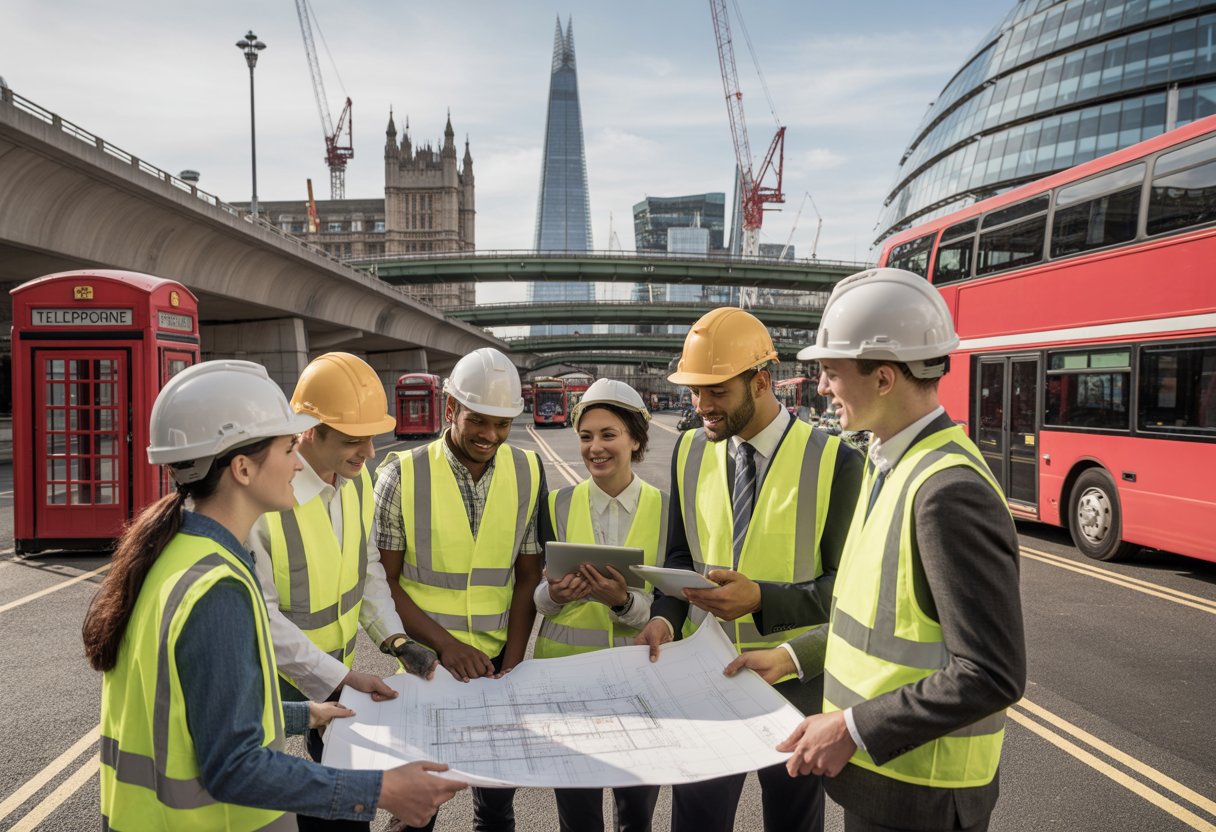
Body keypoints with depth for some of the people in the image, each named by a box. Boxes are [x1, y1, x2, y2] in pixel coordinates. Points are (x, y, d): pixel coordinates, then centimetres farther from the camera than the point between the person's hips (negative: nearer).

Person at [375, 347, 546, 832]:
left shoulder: (528, 474, -1)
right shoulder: (402, 475, -8)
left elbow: (527, 578, 2)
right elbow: (386, 580, -5)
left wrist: (512, 664, -5)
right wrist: (445, 644, -14)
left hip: (499, 662, 2)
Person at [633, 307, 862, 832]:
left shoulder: (833, 461, -14)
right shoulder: (690, 452, 0)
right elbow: (681, 556, 7)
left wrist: (761, 599, -26)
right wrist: (665, 617, -11)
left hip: (796, 680, -3)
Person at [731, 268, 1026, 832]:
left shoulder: (949, 491, -25)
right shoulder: (891, 463, 5)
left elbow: (993, 674, -26)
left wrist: (853, 728, -22)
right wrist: (795, 655, 10)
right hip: (877, 765, 8)